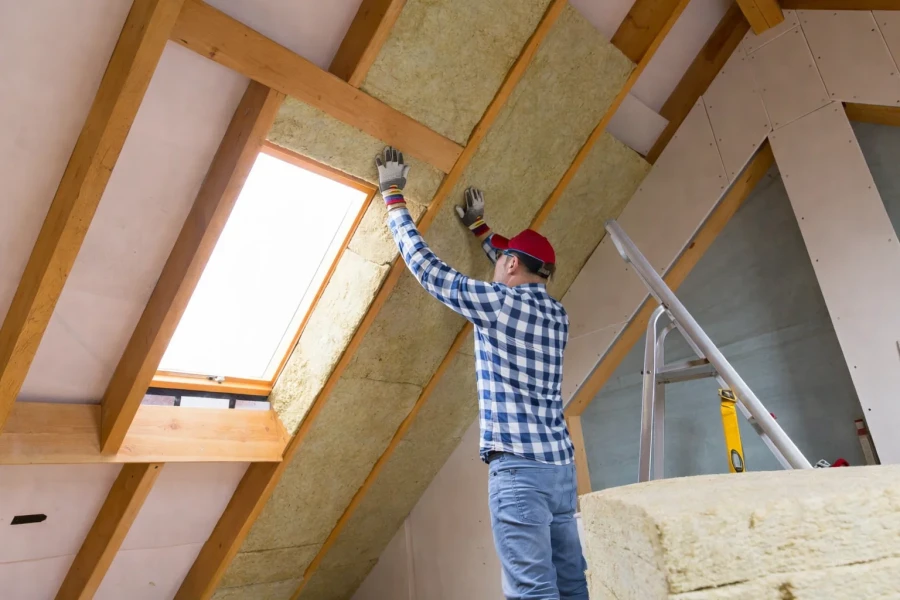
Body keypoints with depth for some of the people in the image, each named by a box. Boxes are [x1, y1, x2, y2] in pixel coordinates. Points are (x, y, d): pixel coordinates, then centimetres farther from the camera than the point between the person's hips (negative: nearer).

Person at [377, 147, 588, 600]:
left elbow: (423, 263, -2)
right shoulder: (556, 313, 14)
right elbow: (524, 283, 35)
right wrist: (481, 228, 42)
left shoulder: (497, 302, -7)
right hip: (560, 465, 8)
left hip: (518, 465, -8)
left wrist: (393, 195, 11)